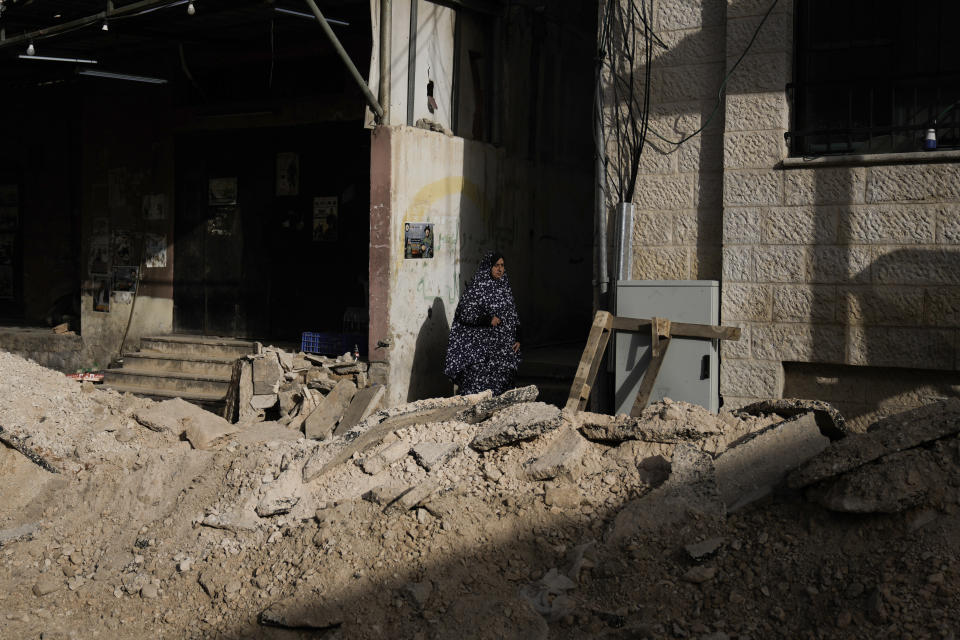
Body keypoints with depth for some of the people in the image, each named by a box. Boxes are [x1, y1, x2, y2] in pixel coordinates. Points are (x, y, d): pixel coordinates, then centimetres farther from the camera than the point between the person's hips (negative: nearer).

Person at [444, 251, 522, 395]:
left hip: (503, 348, 6)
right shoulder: (477, 287, -8)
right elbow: (464, 314, -12)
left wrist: (517, 338, 8)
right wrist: (488, 319, -22)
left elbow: (513, 316, 17)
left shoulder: (505, 287, 12)